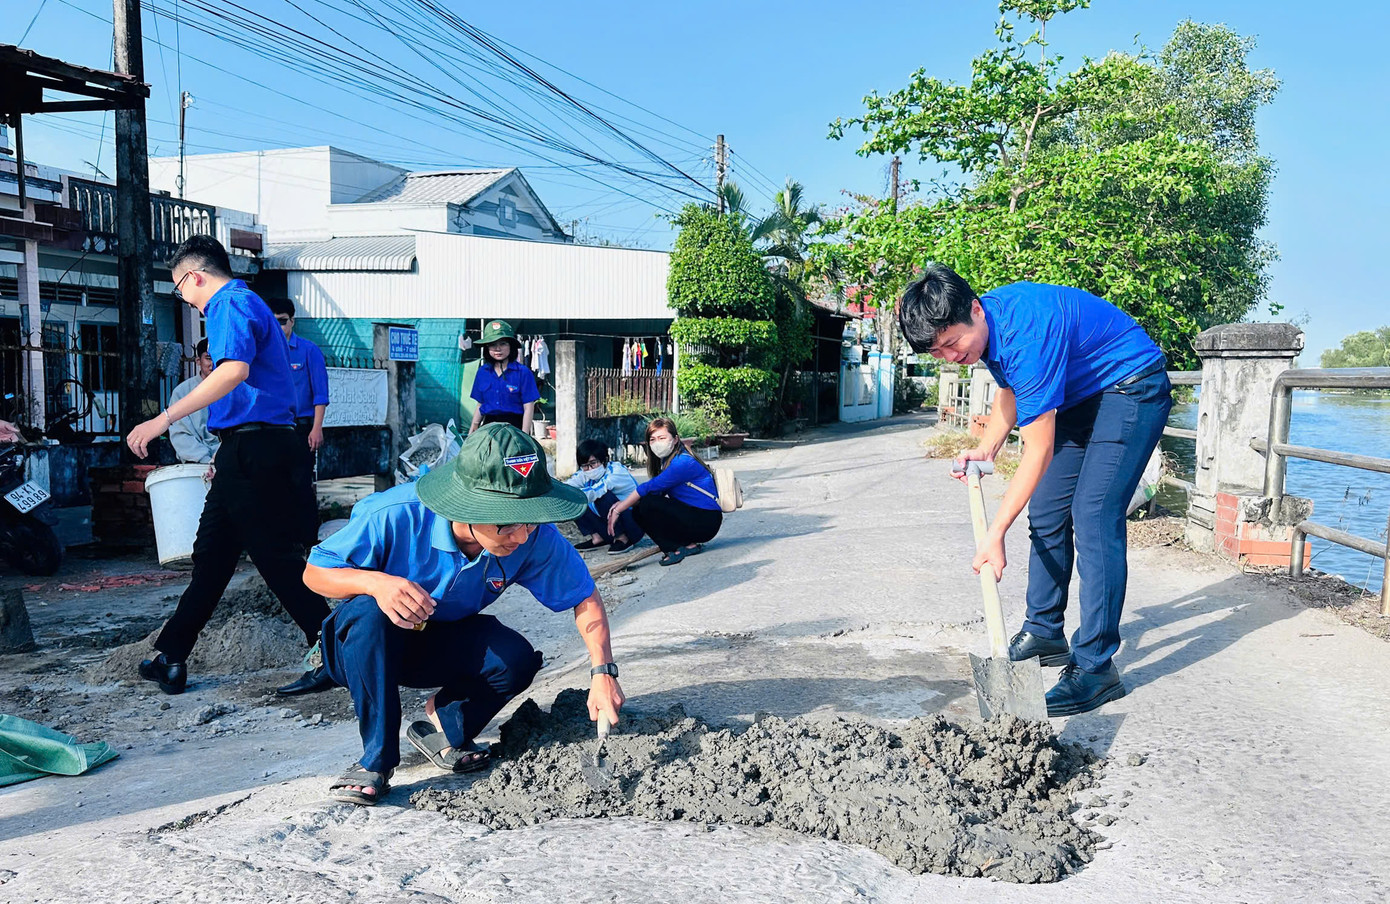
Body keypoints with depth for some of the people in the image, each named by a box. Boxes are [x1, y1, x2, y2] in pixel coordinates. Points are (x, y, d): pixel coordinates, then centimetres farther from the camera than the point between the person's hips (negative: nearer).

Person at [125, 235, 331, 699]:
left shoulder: (233, 303, -9)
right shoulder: (239, 303, 23)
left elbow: (235, 370, -29)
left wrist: (165, 418, -31)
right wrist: (227, 455, 32)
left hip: (253, 449, -11)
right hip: (247, 449, 11)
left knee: (277, 556, -7)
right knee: (212, 553, 14)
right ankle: (171, 659, 24)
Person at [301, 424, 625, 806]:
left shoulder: (534, 536, -24)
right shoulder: (396, 516, -32)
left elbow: (584, 596, -13)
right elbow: (315, 572, -20)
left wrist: (603, 671, -27)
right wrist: (375, 582, -41)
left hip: (448, 641, 2)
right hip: (370, 645, -2)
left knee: (517, 659, -26)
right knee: (367, 612, -36)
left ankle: (440, 725, 4)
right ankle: (376, 760, -21)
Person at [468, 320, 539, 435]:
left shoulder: (522, 372, -4)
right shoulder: (483, 372, 10)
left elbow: (528, 408, -5)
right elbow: (480, 405, 17)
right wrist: (471, 433, 12)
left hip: (514, 426, -3)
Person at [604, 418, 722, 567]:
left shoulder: (683, 462, -20)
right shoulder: (666, 460, 10)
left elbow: (649, 488, -22)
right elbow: (656, 491, 8)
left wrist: (618, 510, -16)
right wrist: (623, 503, -8)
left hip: (707, 522, -10)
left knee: (648, 505, -23)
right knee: (638, 511, -1)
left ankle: (682, 547, -11)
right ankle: (689, 542, 0)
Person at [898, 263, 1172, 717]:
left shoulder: (1027, 331, -34)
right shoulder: (986, 325, -6)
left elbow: (1039, 452, -31)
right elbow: (1011, 388, 15)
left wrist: (995, 535, -29)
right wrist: (986, 448, 0)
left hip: (1133, 388, -9)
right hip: (1080, 395, 10)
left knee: (1093, 517, -19)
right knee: (1046, 511, 8)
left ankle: (1096, 666, -15)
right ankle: (1044, 633, 21)